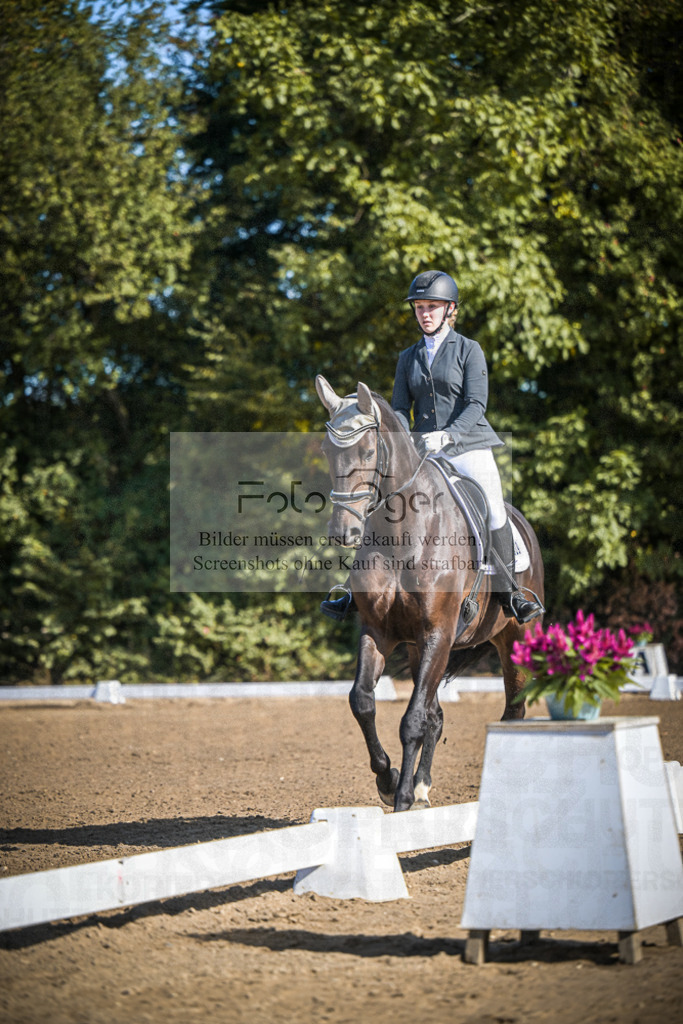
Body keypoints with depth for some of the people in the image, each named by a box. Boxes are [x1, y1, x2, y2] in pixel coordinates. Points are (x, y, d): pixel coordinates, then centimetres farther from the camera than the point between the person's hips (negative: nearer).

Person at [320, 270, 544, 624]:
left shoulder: (469, 350, 1)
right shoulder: (408, 357, 13)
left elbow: (476, 404, -9)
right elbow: (399, 408, 10)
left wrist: (447, 435, -24)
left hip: (468, 446, -3)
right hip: (423, 452, 3)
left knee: (494, 512, -17)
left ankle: (510, 595, -6)